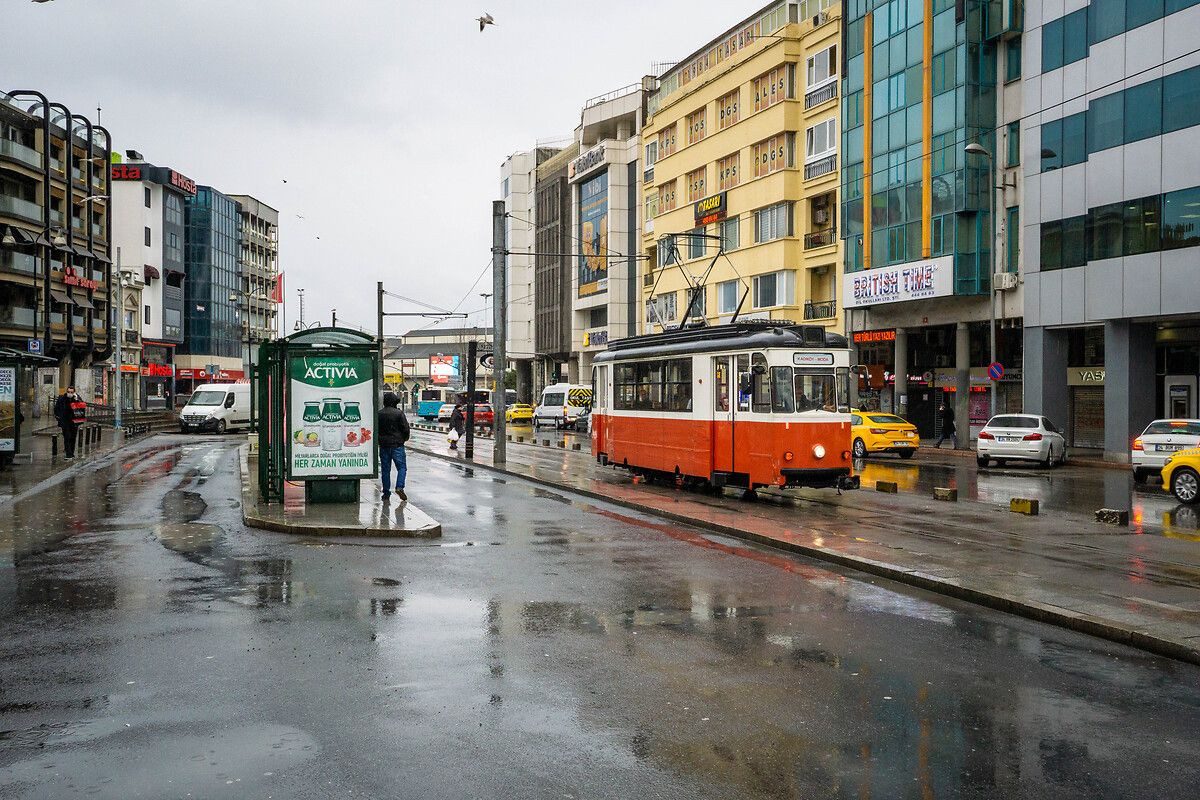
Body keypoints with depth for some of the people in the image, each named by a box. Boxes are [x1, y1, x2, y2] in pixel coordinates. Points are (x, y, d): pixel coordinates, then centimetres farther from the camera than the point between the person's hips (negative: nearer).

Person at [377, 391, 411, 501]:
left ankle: (386, 492, 10)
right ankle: (399, 487, -16)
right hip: (397, 444, -4)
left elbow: (375, 429, 8)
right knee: (402, 467, 2)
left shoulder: (379, 414, 3)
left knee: (385, 469, 9)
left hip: (383, 445, 4)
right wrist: (404, 438, 10)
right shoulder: (399, 413, -8)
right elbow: (406, 429, -8)